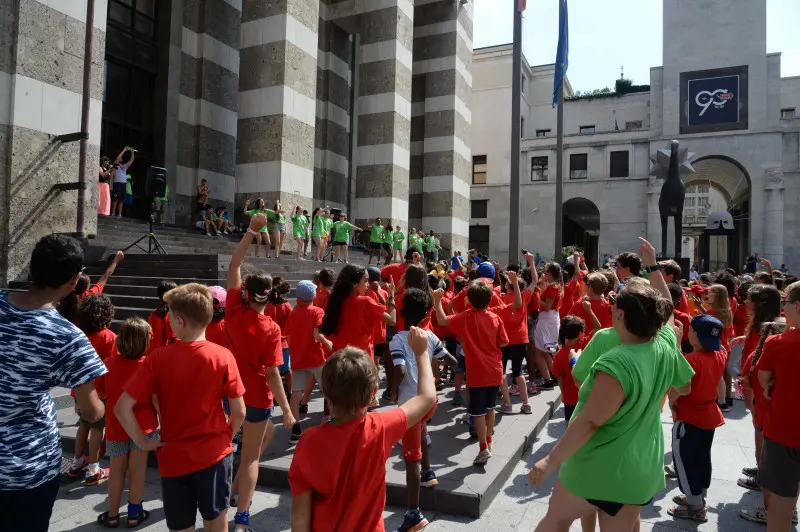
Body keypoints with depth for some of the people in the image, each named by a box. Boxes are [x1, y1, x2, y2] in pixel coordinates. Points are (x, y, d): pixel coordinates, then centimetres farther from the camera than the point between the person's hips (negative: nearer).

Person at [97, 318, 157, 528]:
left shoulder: (109, 363, -7)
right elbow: (156, 401, -15)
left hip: (115, 425, 3)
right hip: (143, 425, -2)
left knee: (117, 470, 17)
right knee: (137, 469, 11)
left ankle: (112, 515, 28)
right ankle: (134, 514, 23)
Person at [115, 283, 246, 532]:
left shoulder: (156, 358, -11)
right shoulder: (223, 356, -12)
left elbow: (122, 408, -12)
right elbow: (239, 412, -9)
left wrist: (144, 442, -1)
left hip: (173, 458, 1)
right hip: (214, 454, 0)